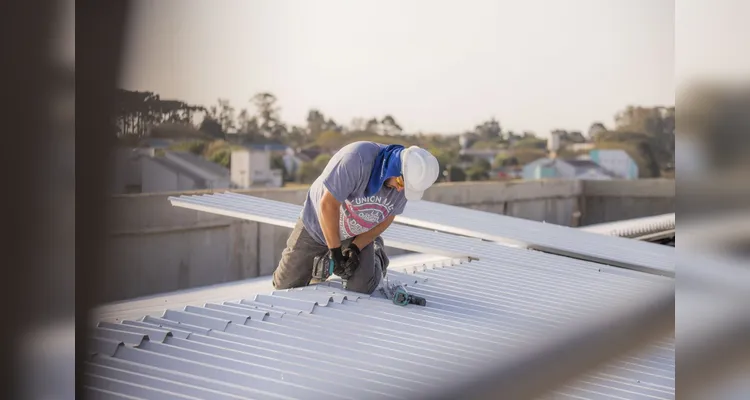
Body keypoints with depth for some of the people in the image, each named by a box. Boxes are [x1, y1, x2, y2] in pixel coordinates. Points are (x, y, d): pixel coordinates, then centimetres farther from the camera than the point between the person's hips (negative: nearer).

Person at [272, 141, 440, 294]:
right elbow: (328, 205, -34)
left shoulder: (407, 179, -20)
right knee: (286, 285, 2)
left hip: (357, 235, 3)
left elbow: (386, 218, -6)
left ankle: (377, 256, 19)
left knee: (362, 287, -12)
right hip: (317, 224, -3)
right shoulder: (357, 158, -38)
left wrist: (355, 247, -18)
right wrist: (335, 251, -25)